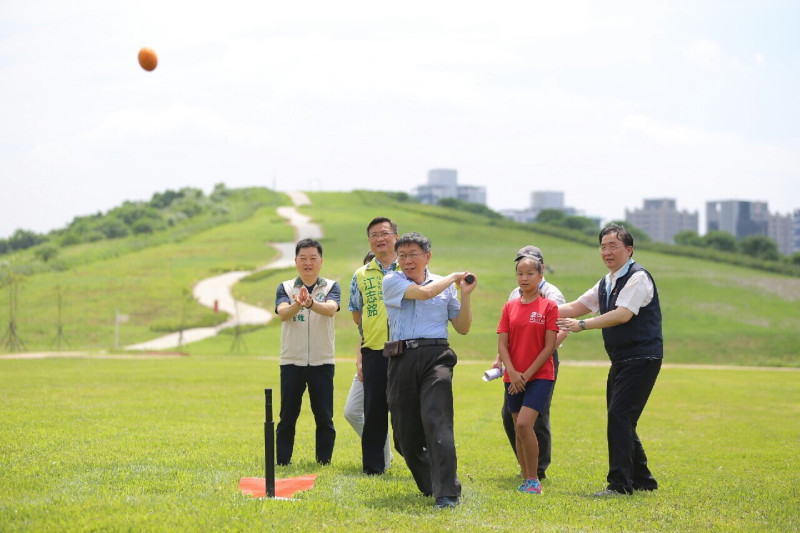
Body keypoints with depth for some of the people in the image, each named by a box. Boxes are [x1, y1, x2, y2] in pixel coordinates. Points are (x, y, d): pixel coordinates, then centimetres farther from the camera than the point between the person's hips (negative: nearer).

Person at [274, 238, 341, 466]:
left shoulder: (331, 287, 4)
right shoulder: (285, 288, 5)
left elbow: (331, 309, -18)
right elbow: (282, 313, -15)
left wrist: (311, 303, -39)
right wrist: (297, 305, -38)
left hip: (322, 361, 0)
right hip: (291, 361, 0)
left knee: (324, 416, 2)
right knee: (287, 416, 3)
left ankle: (324, 461, 11)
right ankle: (281, 461, 10)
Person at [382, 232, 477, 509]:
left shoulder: (445, 286, 15)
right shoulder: (392, 281, 7)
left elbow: (463, 328, 17)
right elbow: (424, 293, -10)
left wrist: (465, 295, 5)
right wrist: (454, 277, 4)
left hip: (436, 357, -1)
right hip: (402, 359, 1)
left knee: (436, 422, -18)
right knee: (405, 431, 3)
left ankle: (447, 493, -22)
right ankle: (429, 486, 25)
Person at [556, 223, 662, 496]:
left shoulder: (638, 278, -13)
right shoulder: (606, 283, 16)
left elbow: (622, 315, -24)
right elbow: (578, 306, 16)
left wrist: (582, 325, -27)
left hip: (641, 359, -10)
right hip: (621, 361, 10)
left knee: (619, 415, -16)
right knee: (621, 420, 12)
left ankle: (619, 483, -14)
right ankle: (641, 479, 23)